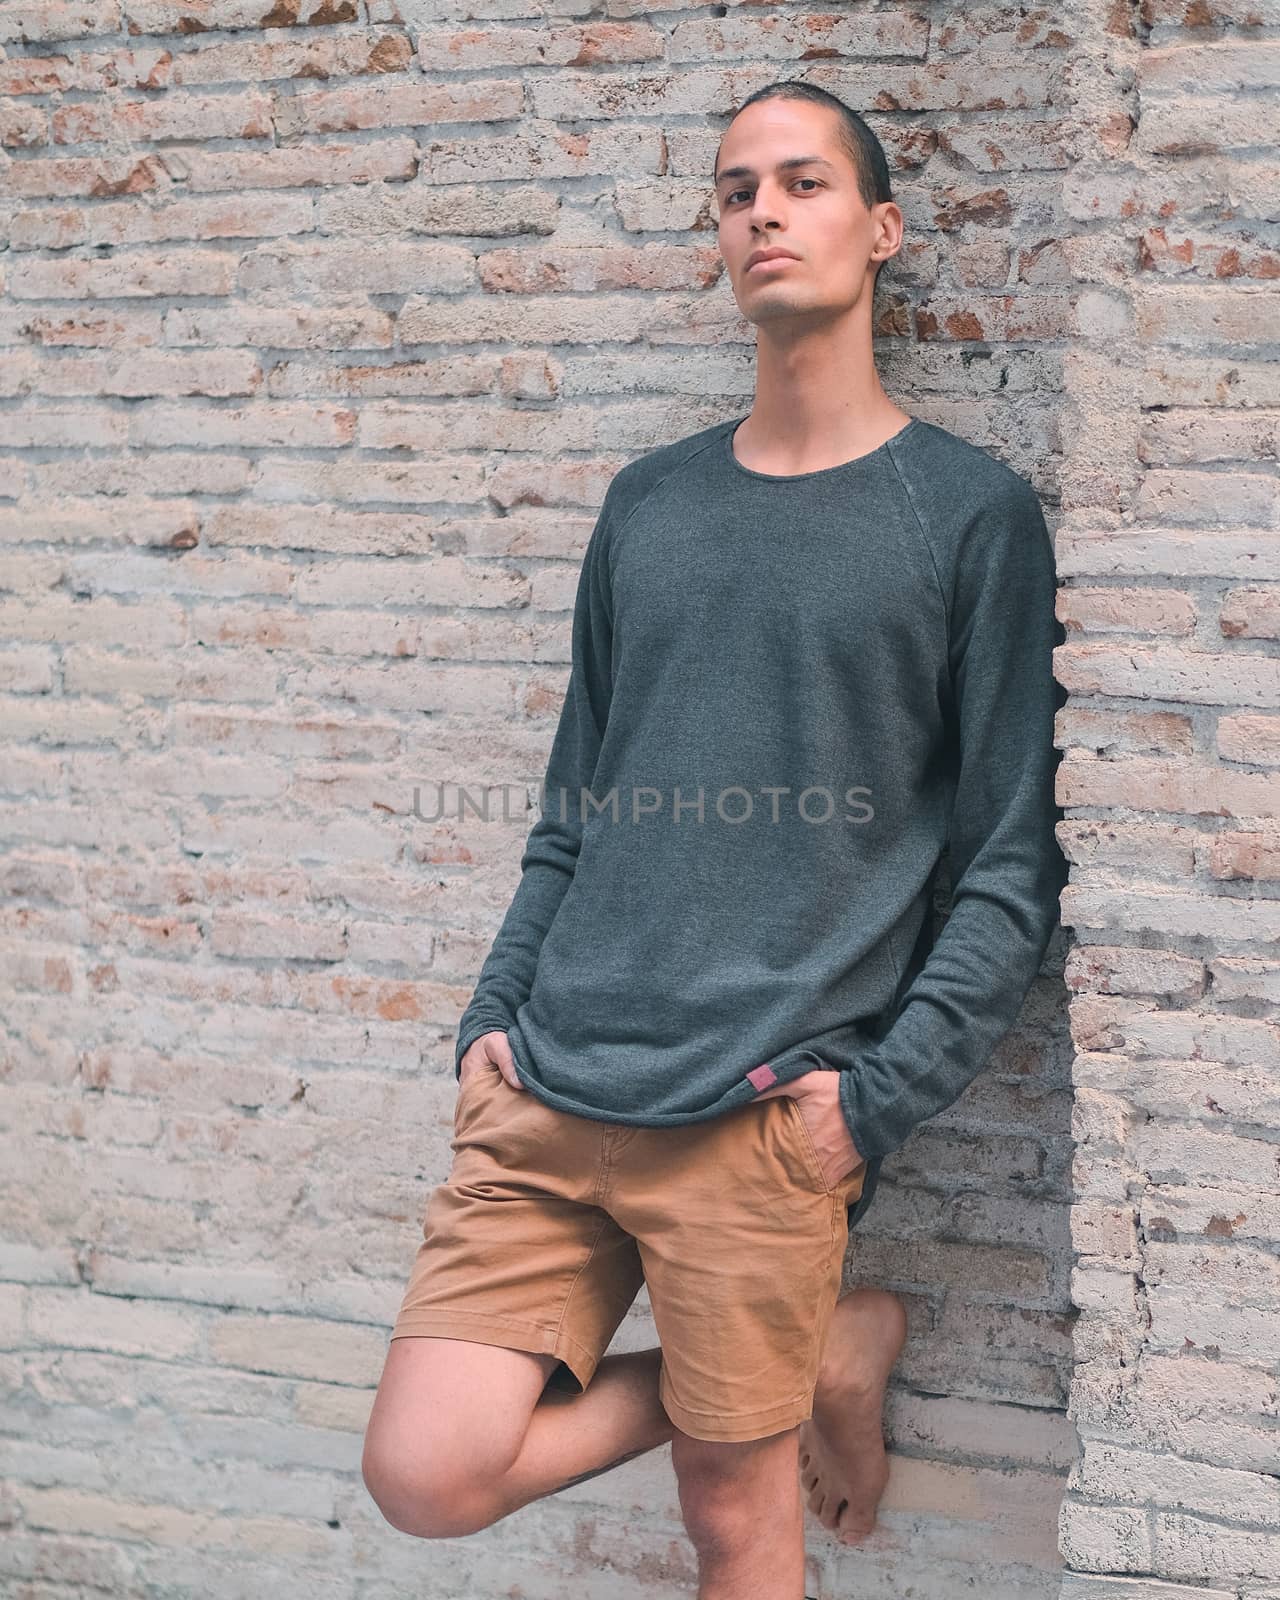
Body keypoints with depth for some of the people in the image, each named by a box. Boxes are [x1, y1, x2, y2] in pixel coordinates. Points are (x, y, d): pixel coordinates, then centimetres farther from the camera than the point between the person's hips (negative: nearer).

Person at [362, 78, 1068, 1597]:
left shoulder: (972, 511, -1)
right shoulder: (649, 501, 13)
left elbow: (1016, 857, -2)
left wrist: (882, 1091, -10)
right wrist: (494, 1013, 8)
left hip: (760, 1120, -4)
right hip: (544, 1091, 5)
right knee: (426, 1474, -1)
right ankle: (827, 1349, 17)